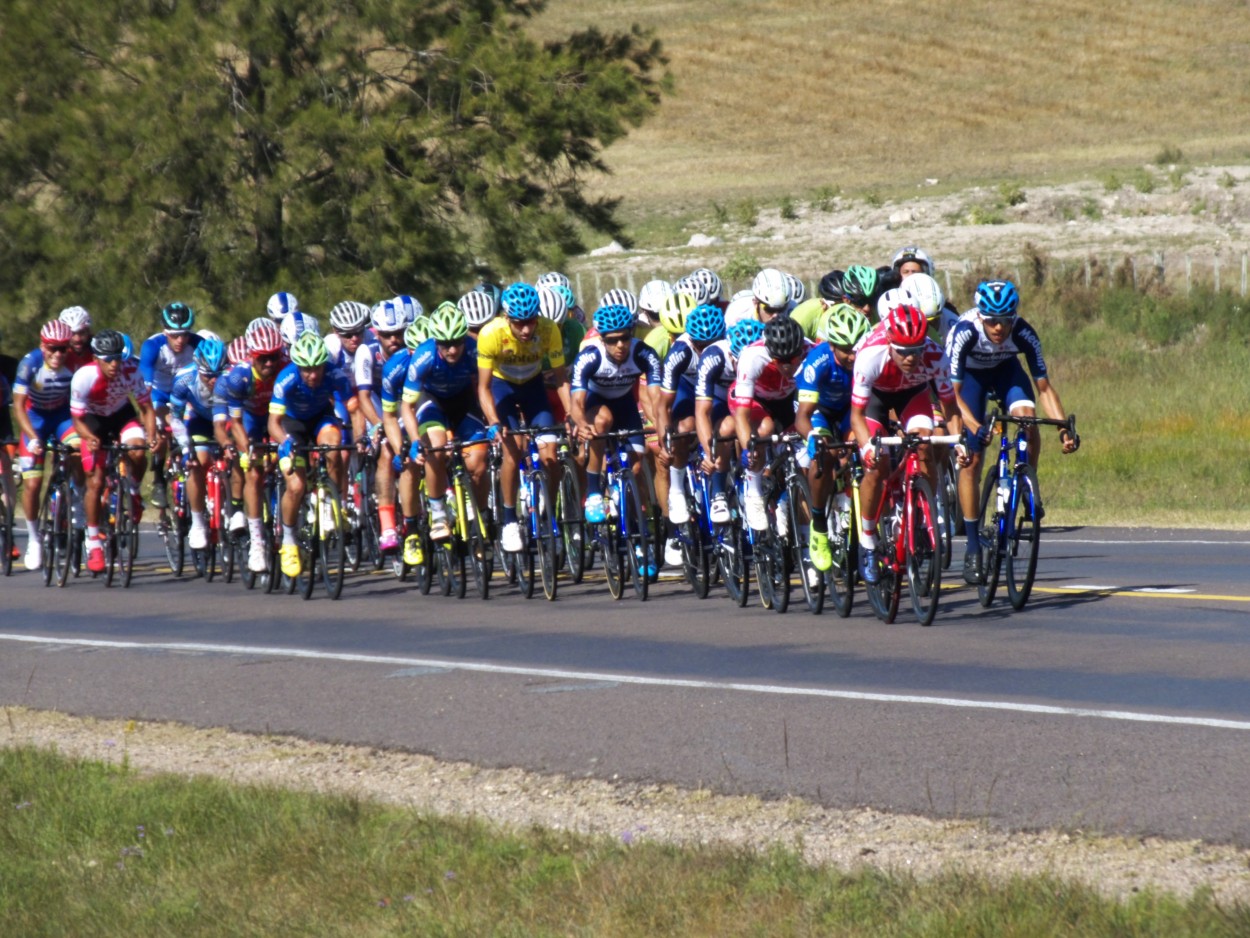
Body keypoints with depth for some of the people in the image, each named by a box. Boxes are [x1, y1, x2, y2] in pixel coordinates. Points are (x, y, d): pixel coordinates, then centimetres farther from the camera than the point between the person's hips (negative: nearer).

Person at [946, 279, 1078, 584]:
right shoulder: (965, 333, -37)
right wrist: (975, 427, -53)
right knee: (971, 459, -9)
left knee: (1026, 416, -31)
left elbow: (1044, 386, -27)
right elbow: (953, 392, -37)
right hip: (969, 373, -2)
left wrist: (1063, 428, -40)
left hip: (1005, 370, 2)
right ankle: (973, 548, -2)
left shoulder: (1024, 335, -31)